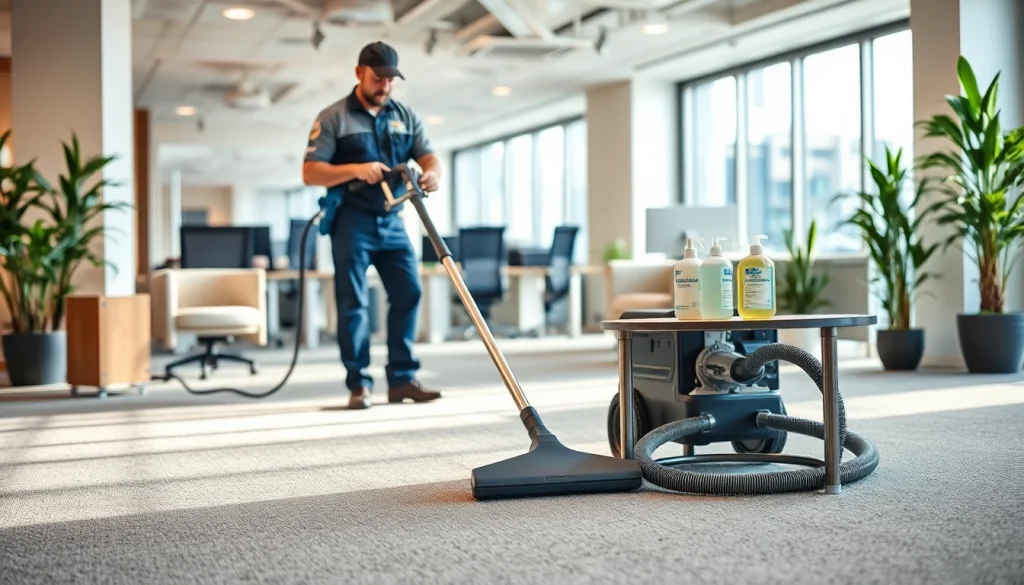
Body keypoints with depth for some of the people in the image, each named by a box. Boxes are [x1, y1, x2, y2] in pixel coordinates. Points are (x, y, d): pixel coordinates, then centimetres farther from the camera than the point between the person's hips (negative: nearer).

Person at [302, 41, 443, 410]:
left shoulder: (406, 117, 11)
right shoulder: (333, 117, -1)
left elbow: (429, 158, 2)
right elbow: (309, 173, -7)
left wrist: (432, 173, -22)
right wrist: (355, 169, -21)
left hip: (392, 221, 4)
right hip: (351, 221, -4)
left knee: (409, 293, -1)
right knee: (354, 303, -3)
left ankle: (402, 379, 6)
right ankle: (359, 384, 2)